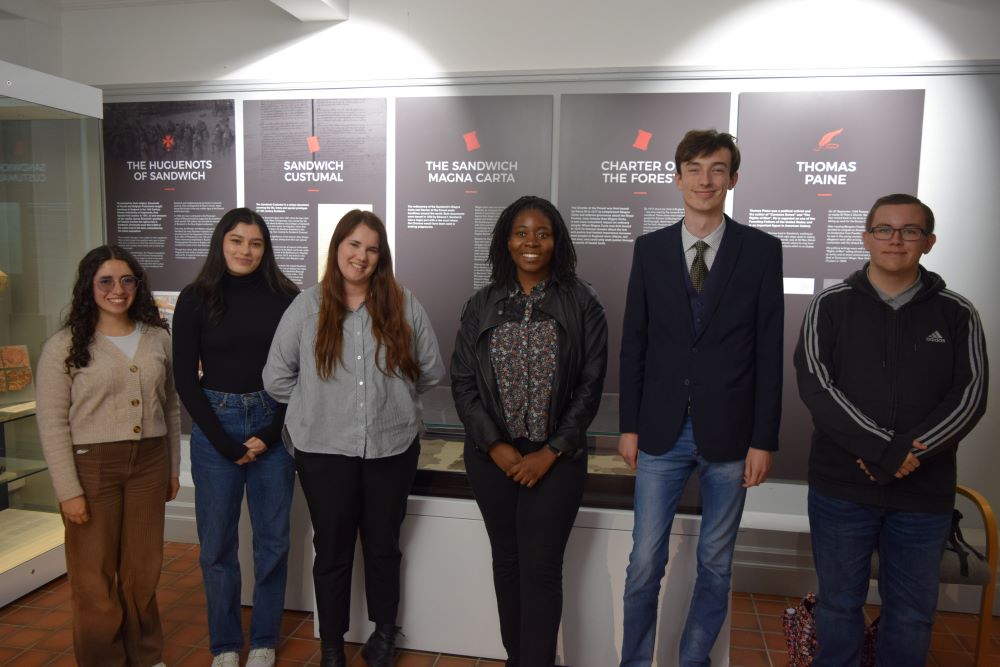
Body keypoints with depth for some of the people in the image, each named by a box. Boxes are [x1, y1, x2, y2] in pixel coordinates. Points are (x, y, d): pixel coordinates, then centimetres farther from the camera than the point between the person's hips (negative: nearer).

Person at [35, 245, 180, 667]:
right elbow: (52, 424, -7)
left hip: (148, 464, 3)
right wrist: (68, 489, -11)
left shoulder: (158, 339, 5)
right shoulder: (63, 346, -6)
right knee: (94, 576, 7)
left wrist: (173, 468, 11)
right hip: (91, 467, -3)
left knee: (143, 570, 14)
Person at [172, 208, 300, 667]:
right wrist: (225, 442, -8)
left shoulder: (285, 297, -1)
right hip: (214, 425, 0)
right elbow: (185, 377, -1)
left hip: (274, 423, 0)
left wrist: (270, 434, -8)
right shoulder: (196, 298, -1)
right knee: (217, 543, 8)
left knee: (273, 540, 8)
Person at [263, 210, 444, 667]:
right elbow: (276, 377, 3)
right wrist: (318, 407, 6)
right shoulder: (307, 306, -2)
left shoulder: (404, 306, -1)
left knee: (383, 546, 16)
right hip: (324, 451, 0)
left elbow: (431, 371, 5)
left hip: (392, 448, 1)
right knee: (332, 551, 12)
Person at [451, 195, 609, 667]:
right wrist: (495, 446, -8)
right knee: (507, 561, 13)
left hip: (556, 458, -2)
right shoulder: (481, 306, 3)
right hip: (492, 457, 3)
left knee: (540, 569, -2)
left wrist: (550, 452, -10)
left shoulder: (582, 305, -3)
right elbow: (462, 382, 1)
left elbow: (590, 386, -5)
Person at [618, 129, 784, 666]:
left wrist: (763, 440, -4)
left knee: (715, 565, 14)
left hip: (728, 434, 0)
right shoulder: (649, 249, 3)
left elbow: (769, 352, -2)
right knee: (644, 562, 7)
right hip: (662, 431, 1)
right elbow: (633, 343, 4)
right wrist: (628, 425, 2)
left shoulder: (762, 250, -1)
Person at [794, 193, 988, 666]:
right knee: (839, 603, 13)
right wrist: (884, 449, -19)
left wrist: (910, 453, -17)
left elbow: (970, 395, -3)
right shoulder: (830, 306, -1)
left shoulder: (956, 314, 4)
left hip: (925, 494, 2)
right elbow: (814, 384, -11)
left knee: (912, 614, 15)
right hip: (841, 488, -1)